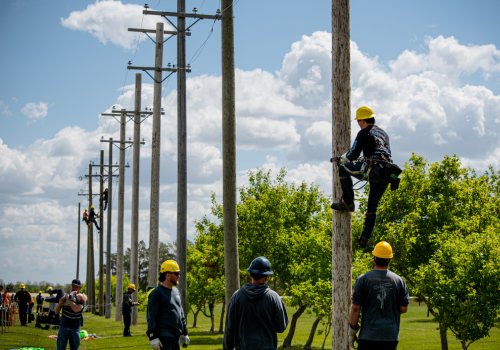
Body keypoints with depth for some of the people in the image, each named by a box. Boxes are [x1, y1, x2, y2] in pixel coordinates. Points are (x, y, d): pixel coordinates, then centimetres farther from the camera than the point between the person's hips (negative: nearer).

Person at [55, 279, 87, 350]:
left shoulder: (81, 299, -3)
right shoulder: (65, 296, 5)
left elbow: (76, 309, -25)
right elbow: (56, 311, 7)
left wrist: (68, 299, -18)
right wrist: (59, 303, -12)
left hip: (75, 329, -1)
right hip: (63, 327, 1)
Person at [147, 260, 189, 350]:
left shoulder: (176, 292, 17)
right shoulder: (156, 293, -9)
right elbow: (151, 317, -13)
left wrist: (185, 334, 22)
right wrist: (153, 338, -19)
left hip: (176, 337, 8)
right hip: (164, 337, -8)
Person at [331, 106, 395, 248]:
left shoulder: (364, 133, 4)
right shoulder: (383, 133, 27)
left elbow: (354, 154, 0)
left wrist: (341, 159, 18)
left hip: (373, 169, -8)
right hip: (385, 175, 8)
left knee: (343, 169, 7)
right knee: (373, 205, 14)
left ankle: (348, 203, 3)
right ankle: (365, 238, 11)